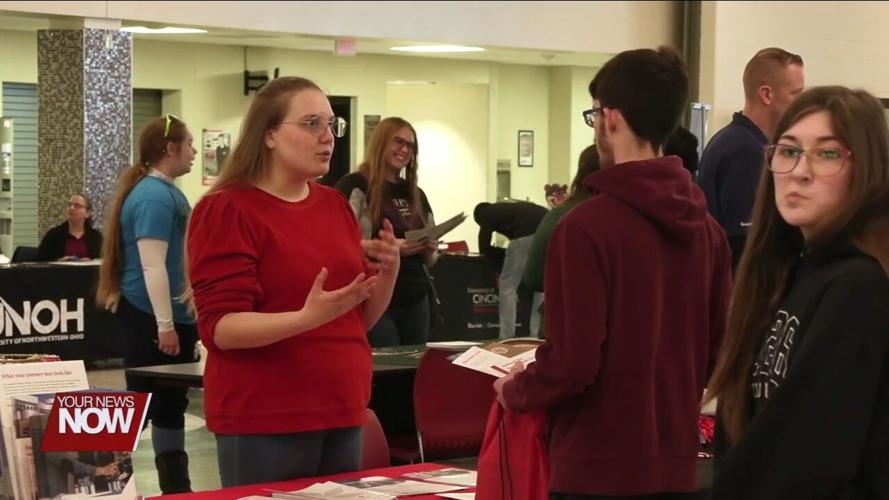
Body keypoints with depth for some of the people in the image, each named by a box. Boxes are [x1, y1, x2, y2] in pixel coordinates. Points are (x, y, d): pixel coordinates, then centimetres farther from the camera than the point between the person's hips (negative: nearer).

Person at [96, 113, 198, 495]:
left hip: (174, 316, 10)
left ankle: (176, 489, 21)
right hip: (151, 318, -10)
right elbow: (152, 266, -23)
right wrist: (165, 325, -24)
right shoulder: (154, 196, -18)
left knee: (171, 405, 14)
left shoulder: (167, 191, 13)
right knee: (145, 403, -3)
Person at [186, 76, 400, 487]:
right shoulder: (227, 210, -8)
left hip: (342, 413, 6)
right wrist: (308, 318, -29)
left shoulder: (335, 205, 11)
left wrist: (388, 273, -4)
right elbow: (220, 328, -16)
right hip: (264, 421, -6)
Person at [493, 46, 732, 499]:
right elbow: (718, 347, 11)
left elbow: (571, 363, -18)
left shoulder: (589, 225, -17)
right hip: (677, 462, 6)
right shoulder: (707, 227, 4)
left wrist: (513, 390, 0)